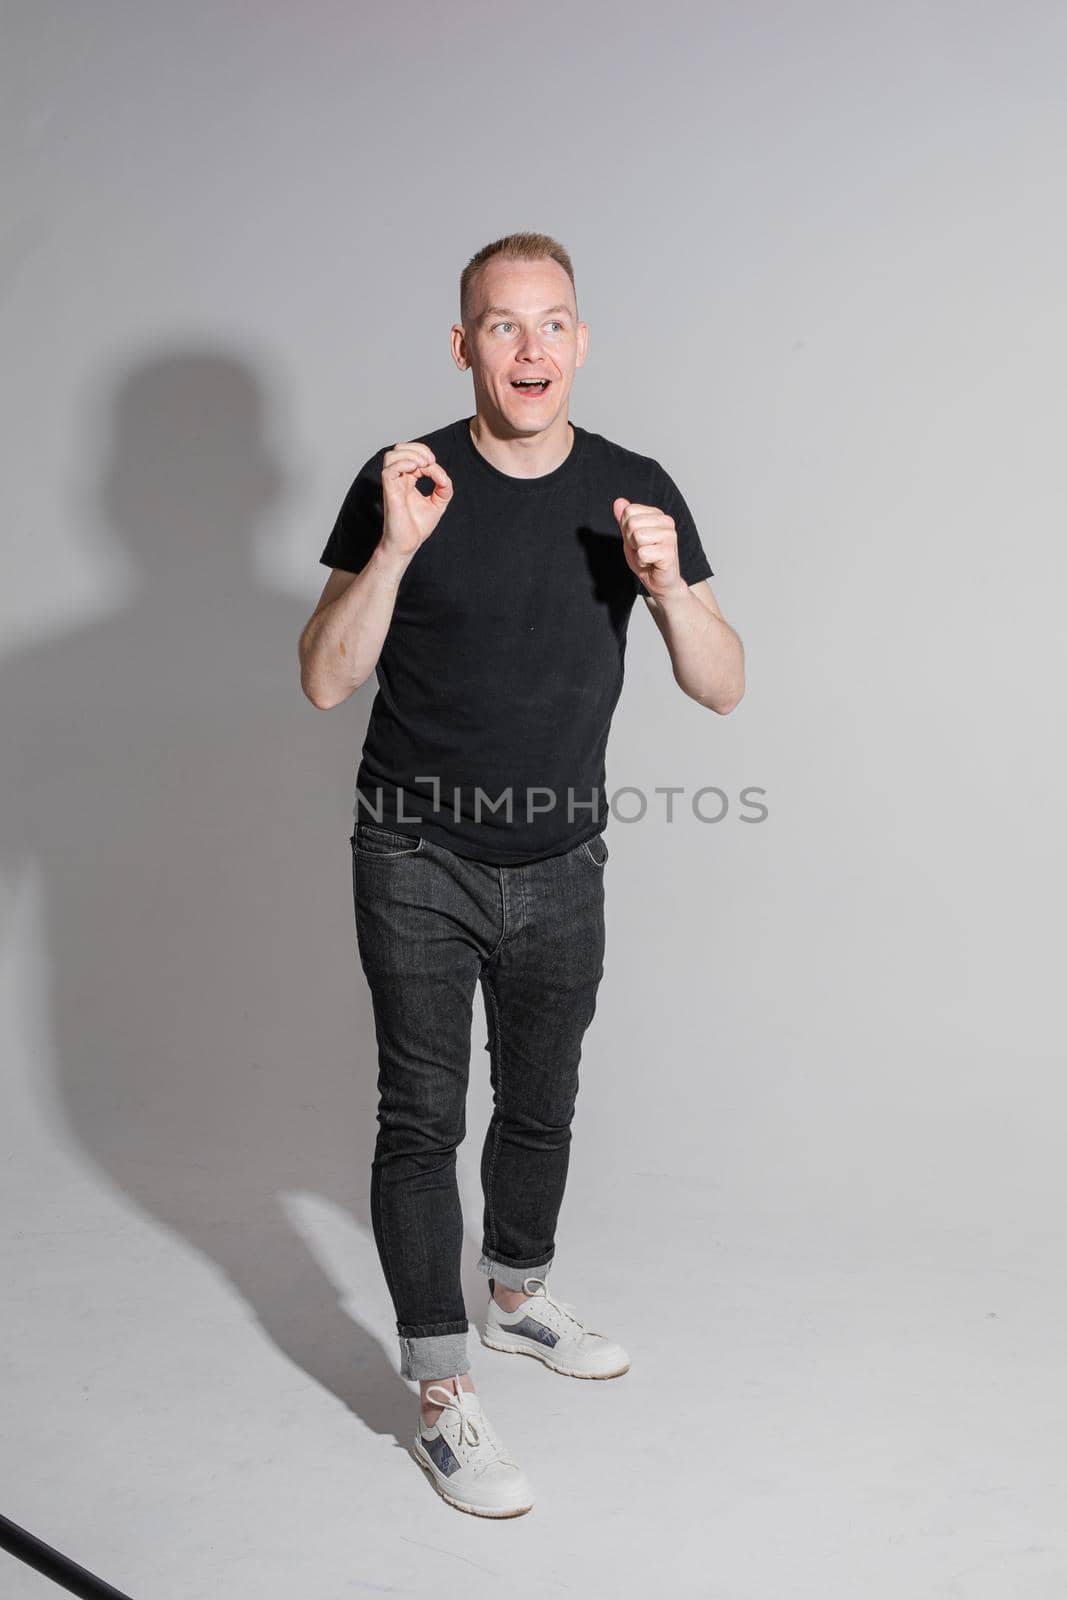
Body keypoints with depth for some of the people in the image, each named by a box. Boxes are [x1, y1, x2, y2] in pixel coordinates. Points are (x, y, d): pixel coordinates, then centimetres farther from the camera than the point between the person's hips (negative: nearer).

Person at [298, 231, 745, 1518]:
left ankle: (518, 1299, 43)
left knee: (540, 1104, 18)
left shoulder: (635, 492, -4)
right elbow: (325, 682, -13)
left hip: (561, 867, 3)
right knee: (422, 1119, 1)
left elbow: (722, 689, -4)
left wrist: (669, 586, -24)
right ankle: (443, 1398, 14)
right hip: (418, 865, -3)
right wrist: (396, 551, -27)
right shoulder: (402, 485, -10)